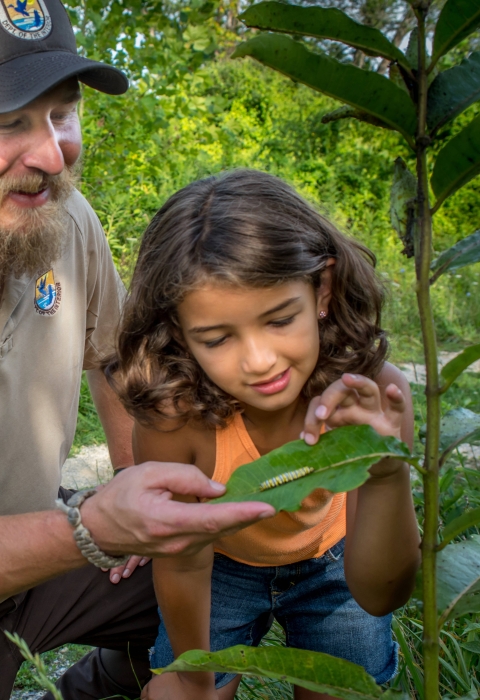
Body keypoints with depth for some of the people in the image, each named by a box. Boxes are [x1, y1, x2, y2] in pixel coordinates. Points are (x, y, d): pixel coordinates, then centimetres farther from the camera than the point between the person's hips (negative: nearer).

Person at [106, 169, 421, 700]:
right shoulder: (172, 416, -37)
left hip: (331, 561, 1)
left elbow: (379, 596, -32)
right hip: (223, 565, -1)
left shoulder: (369, 395, -34)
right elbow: (182, 565, -20)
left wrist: (387, 477, -52)